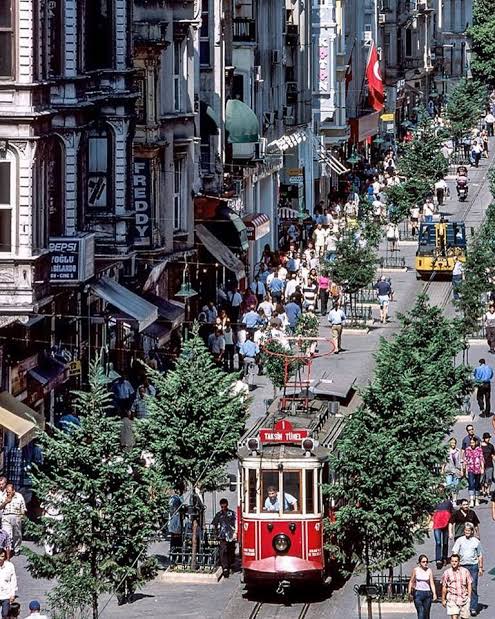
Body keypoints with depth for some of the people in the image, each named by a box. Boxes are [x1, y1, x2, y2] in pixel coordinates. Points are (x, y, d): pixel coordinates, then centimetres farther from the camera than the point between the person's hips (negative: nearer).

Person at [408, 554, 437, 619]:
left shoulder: (429, 571, 2)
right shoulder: (416, 570, 0)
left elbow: (432, 583, -3)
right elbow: (411, 582, 5)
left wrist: (434, 594, -15)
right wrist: (409, 593, -4)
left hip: (427, 594, 2)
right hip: (418, 593, -2)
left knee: (426, 614, 7)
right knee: (421, 613, -13)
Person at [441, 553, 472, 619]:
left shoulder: (465, 571, 3)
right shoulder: (447, 573, 0)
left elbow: (469, 584, 9)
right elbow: (444, 587, 6)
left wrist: (469, 596, 1)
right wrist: (443, 600, 8)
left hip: (464, 598, 2)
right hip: (452, 598, -2)